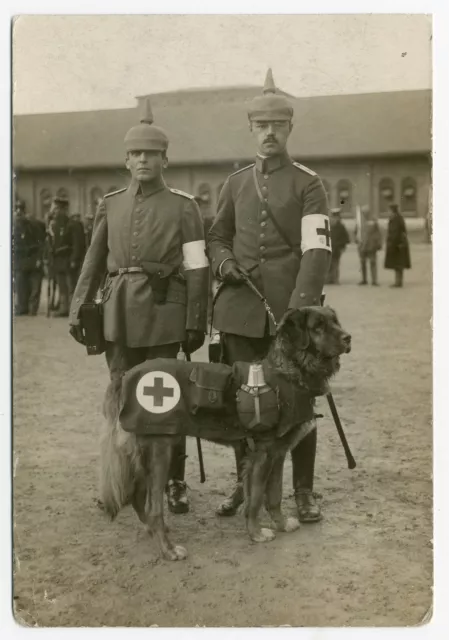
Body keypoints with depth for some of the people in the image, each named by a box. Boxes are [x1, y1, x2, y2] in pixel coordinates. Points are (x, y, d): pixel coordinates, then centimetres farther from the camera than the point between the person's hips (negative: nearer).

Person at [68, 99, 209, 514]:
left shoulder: (183, 206, 1)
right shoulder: (110, 204, 11)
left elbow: (197, 269, -2)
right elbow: (94, 262, 14)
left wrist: (197, 324, -6)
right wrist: (78, 310, 8)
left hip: (162, 313, -3)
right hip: (118, 313, 4)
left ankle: (174, 483, 13)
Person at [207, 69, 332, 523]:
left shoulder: (307, 183, 1)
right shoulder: (235, 183, 13)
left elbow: (316, 249, -10)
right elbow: (216, 236, 22)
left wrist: (302, 305, -23)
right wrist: (224, 262, -2)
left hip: (289, 311, -3)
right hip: (240, 310, 3)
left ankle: (304, 489, 14)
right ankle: (246, 482, 24)